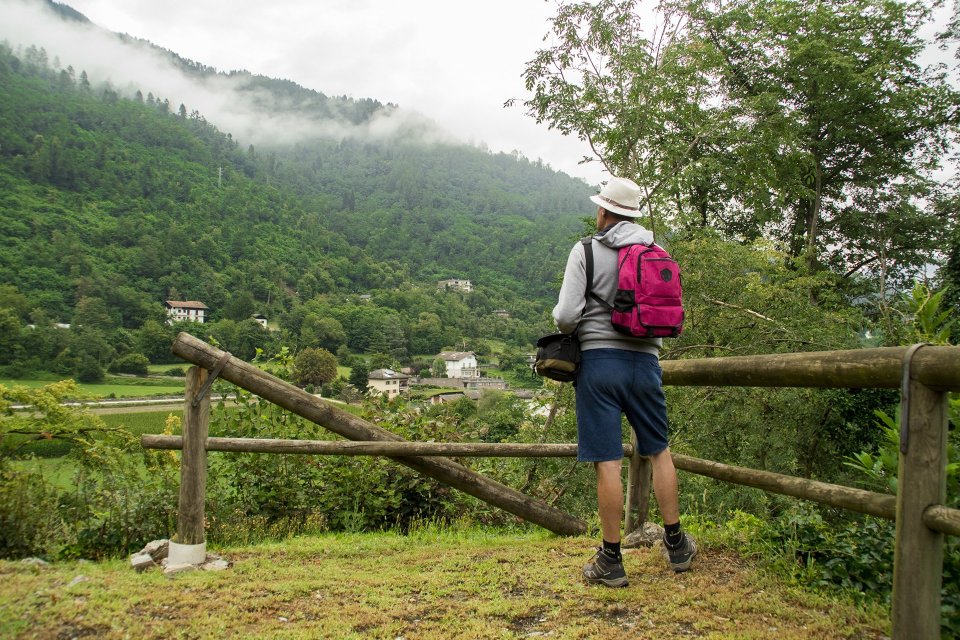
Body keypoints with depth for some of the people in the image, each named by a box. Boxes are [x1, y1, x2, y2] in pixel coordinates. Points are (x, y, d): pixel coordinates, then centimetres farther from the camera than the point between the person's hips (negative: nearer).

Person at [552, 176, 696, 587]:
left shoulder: (586, 252, -5)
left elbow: (567, 315, -13)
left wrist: (561, 322, 9)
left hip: (599, 359, -4)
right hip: (645, 361, 4)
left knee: (607, 462, 0)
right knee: (658, 451, 18)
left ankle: (611, 560, 9)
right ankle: (675, 544, 28)